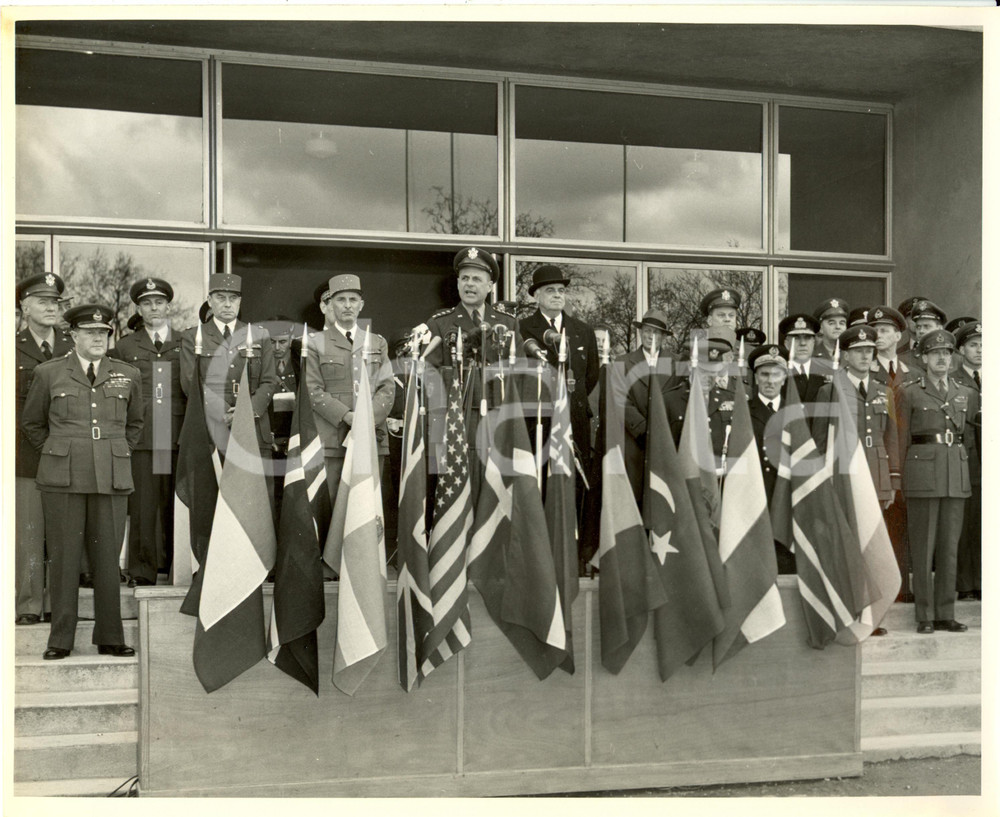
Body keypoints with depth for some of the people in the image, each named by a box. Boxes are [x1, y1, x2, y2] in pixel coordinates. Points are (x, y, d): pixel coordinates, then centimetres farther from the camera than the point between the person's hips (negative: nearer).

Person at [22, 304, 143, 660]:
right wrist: (57, 456, 11)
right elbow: (32, 424, 17)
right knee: (64, 559, 2)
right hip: (62, 480, -1)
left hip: (112, 480, 1)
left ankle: (110, 638, 12)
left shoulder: (128, 375, 9)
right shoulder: (48, 373, 6)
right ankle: (61, 639, 13)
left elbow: (135, 424, 23)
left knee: (107, 560, 3)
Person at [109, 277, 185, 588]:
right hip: (140, 438, 0)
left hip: (178, 437, 0)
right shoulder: (124, 347, 13)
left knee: (175, 505, 4)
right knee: (142, 506, -2)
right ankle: (142, 571, 6)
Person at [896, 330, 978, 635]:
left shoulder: (967, 395, 12)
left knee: (950, 546, 6)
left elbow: (969, 436, 22)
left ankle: (946, 614, 13)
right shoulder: (909, 394, 2)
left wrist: (958, 459, 13)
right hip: (922, 473, -3)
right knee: (923, 547, -1)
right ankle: (925, 616, 5)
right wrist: (900, 479, 1)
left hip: (957, 475, 4)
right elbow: (902, 439, 3)